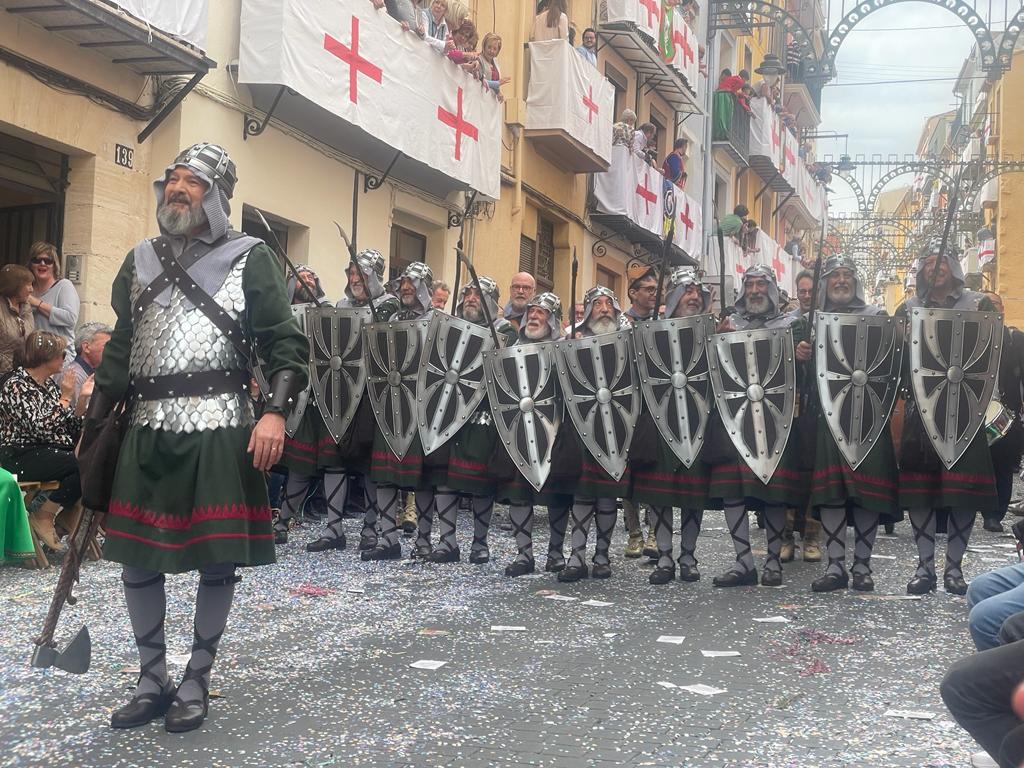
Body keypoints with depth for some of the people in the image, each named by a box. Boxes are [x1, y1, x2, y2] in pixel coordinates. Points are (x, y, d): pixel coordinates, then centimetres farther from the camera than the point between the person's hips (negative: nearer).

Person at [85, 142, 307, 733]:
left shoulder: (250, 259, 0)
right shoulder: (141, 261, 15)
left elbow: (286, 344, -5)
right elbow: (120, 351, 19)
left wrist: (276, 412, -20)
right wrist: (93, 427, 15)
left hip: (218, 430, -4)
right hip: (148, 431, 5)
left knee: (218, 560, 2)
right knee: (136, 557, 7)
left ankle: (196, 684, 19)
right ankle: (152, 680, 23)